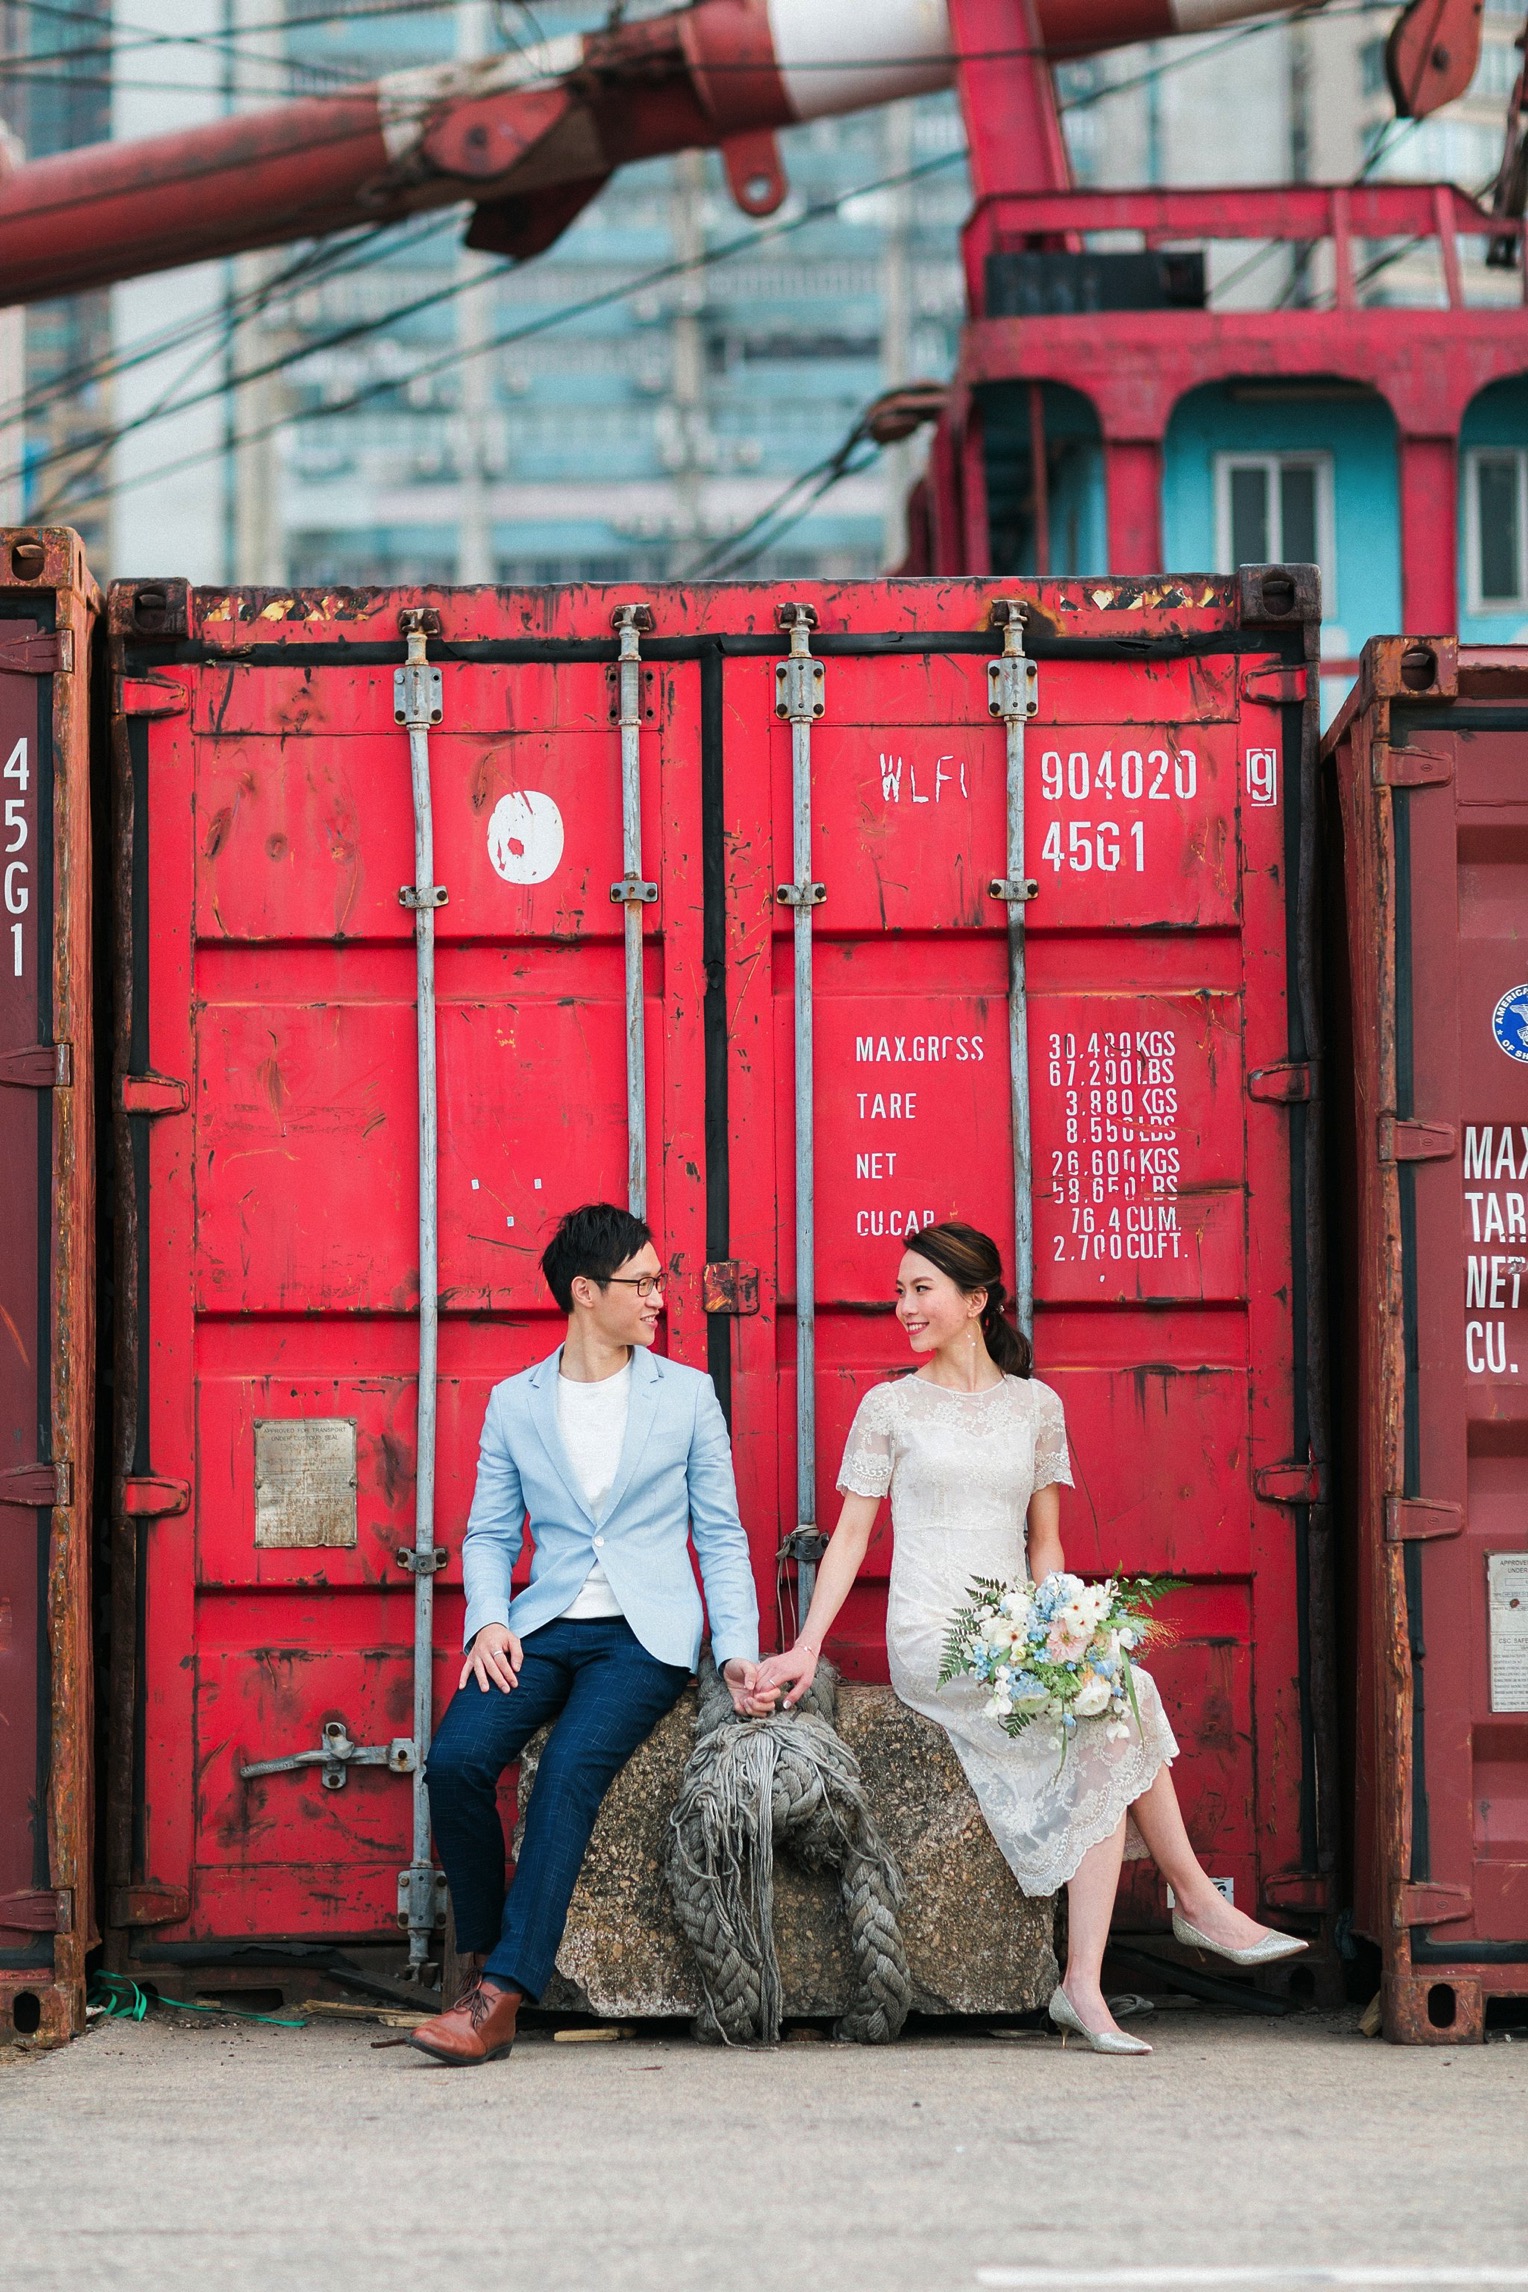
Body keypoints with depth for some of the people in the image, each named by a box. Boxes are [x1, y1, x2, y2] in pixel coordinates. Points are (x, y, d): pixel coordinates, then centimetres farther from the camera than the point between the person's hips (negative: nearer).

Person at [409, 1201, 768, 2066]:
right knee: (456, 1758, -26)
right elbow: (489, 1533, 14)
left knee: (572, 1766, -29)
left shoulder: (688, 1395, 9)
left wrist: (740, 1651, -3)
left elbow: (721, 1536, 10)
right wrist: (488, 1619, -6)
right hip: (545, 1627, 2)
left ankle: (501, 1995, -31)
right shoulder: (514, 1403, 12)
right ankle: (483, 1954, -8)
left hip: (647, 1635, -2)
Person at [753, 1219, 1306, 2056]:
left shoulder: (1035, 1406, 13)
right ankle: (1196, 1899, -8)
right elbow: (851, 1534, 5)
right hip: (929, 1642, -4)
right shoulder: (889, 1407, 6)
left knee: (1106, 1740, -26)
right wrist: (806, 1647, -5)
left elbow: (1045, 1540, 14)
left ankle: (1083, 1986, -27)